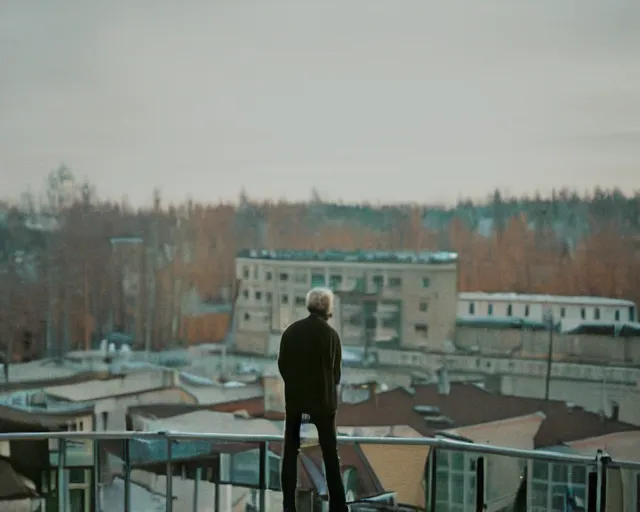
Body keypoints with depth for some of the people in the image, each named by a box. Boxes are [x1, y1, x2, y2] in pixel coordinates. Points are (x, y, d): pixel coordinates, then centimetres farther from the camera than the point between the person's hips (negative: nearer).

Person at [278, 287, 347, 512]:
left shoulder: (291, 331, -3)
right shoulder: (331, 334, -8)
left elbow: (282, 365, 1)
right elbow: (336, 371, -1)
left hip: (295, 398, 2)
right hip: (323, 400, -1)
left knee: (290, 452, 8)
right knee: (330, 453, 7)